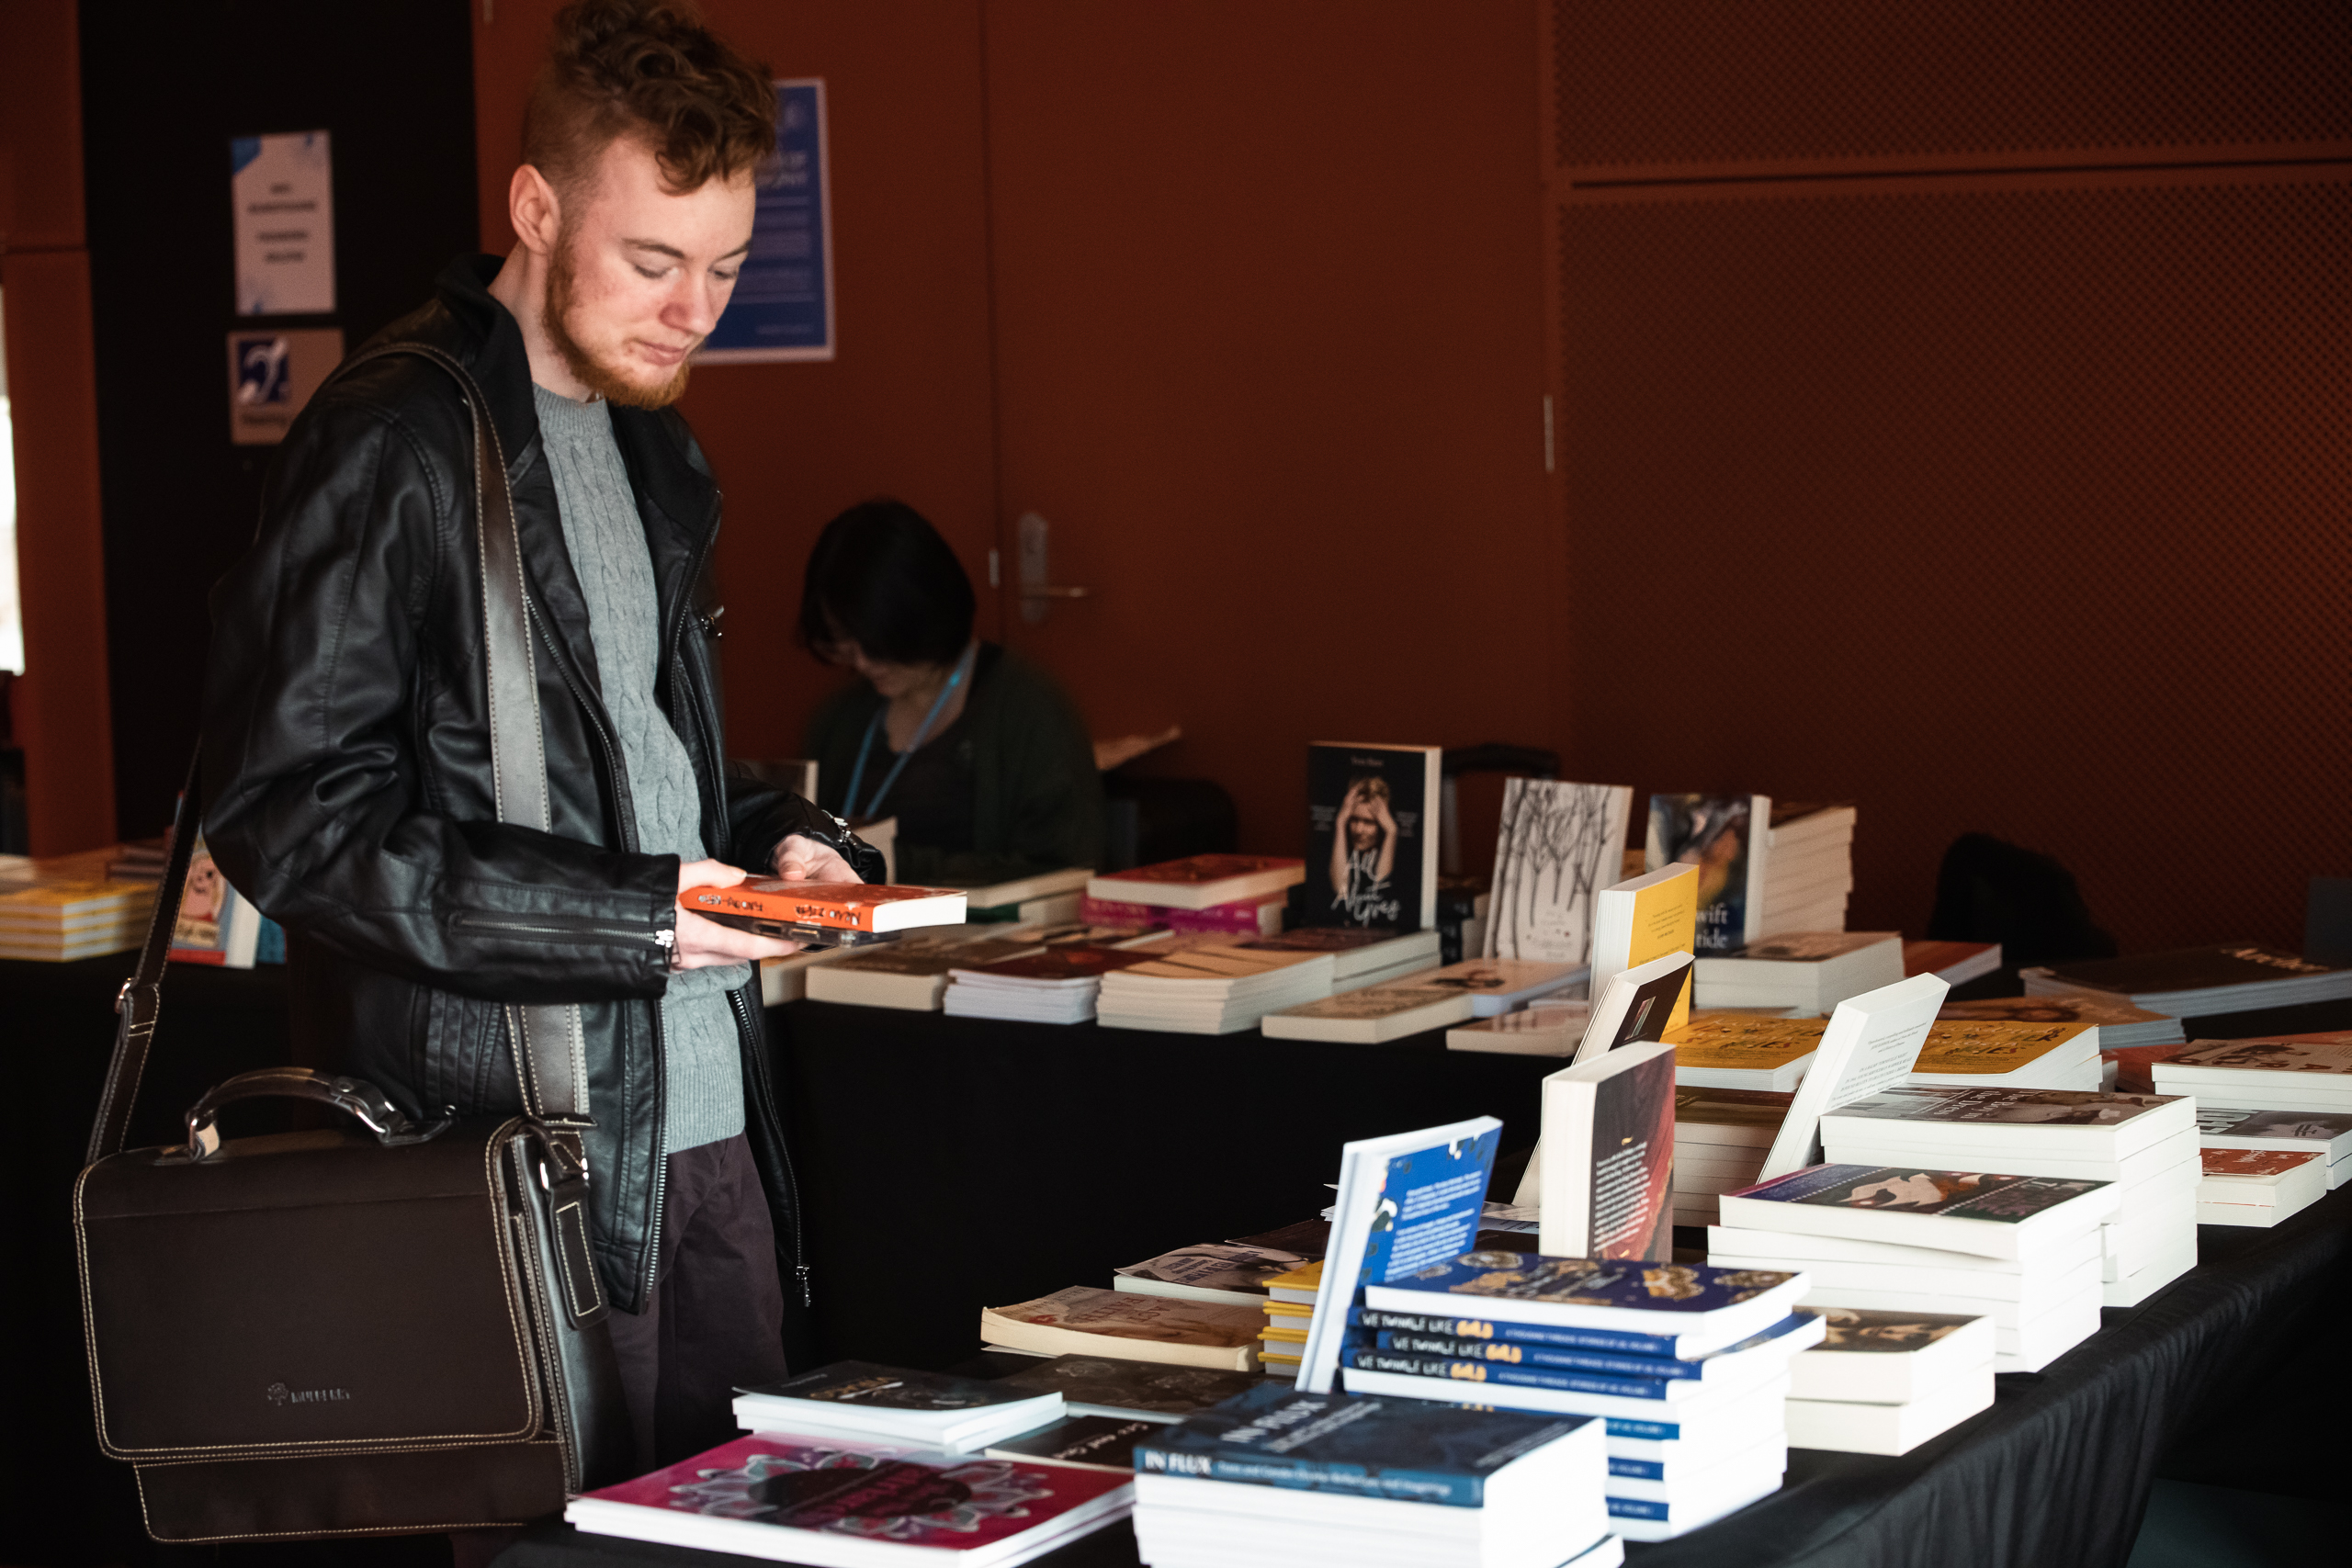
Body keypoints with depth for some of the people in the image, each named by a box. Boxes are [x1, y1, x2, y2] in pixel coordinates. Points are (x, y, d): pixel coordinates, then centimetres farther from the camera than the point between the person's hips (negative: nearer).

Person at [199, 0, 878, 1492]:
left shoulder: (654, 452, 16)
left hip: (708, 1119, 8)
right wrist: (623, 917, -20)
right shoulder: (393, 444, -11)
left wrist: (773, 839, 4)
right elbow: (284, 806, -16)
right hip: (521, 1140, -8)